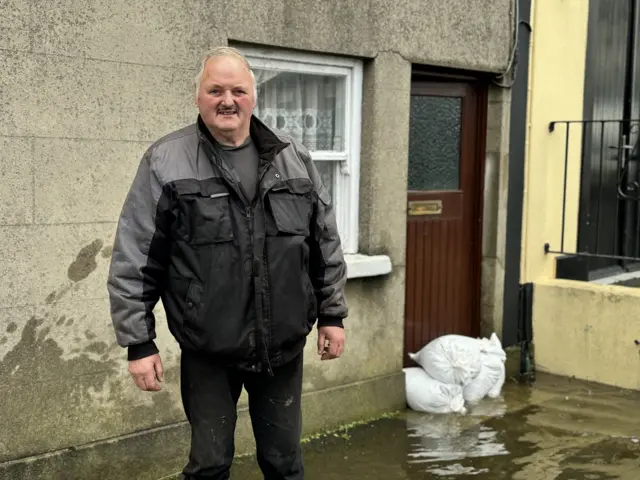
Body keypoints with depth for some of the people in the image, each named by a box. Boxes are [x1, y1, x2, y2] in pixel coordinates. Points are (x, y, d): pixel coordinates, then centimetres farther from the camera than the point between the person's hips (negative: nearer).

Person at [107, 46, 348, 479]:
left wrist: (332, 314, 9)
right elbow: (134, 262, -6)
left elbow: (326, 245, 10)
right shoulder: (165, 163, -7)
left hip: (283, 346, 3)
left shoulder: (294, 159, 4)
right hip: (208, 352, -2)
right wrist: (138, 342, -8)